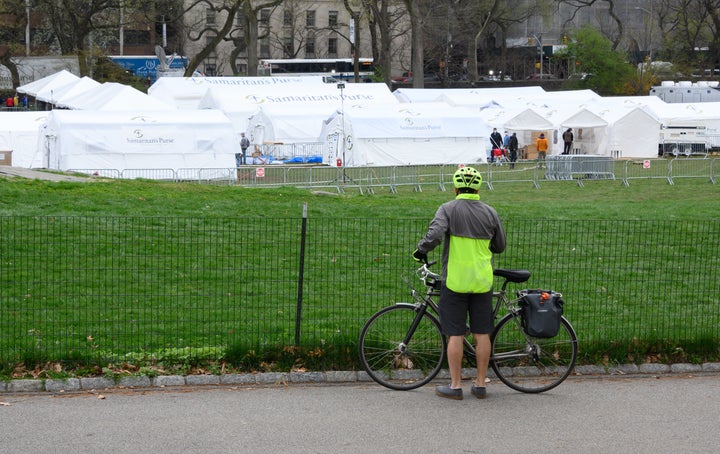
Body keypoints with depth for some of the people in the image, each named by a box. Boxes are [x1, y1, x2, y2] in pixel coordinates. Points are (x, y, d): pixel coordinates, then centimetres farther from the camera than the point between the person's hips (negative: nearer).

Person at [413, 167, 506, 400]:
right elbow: (500, 246, 12)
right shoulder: (489, 212, 4)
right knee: (482, 334, 8)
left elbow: (434, 234, -22)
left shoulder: (448, 209, -6)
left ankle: (455, 385, 4)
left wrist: (421, 250, -4)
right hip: (482, 282, 3)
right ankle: (480, 384, 14)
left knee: (455, 334, 1)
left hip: (455, 282, -3)